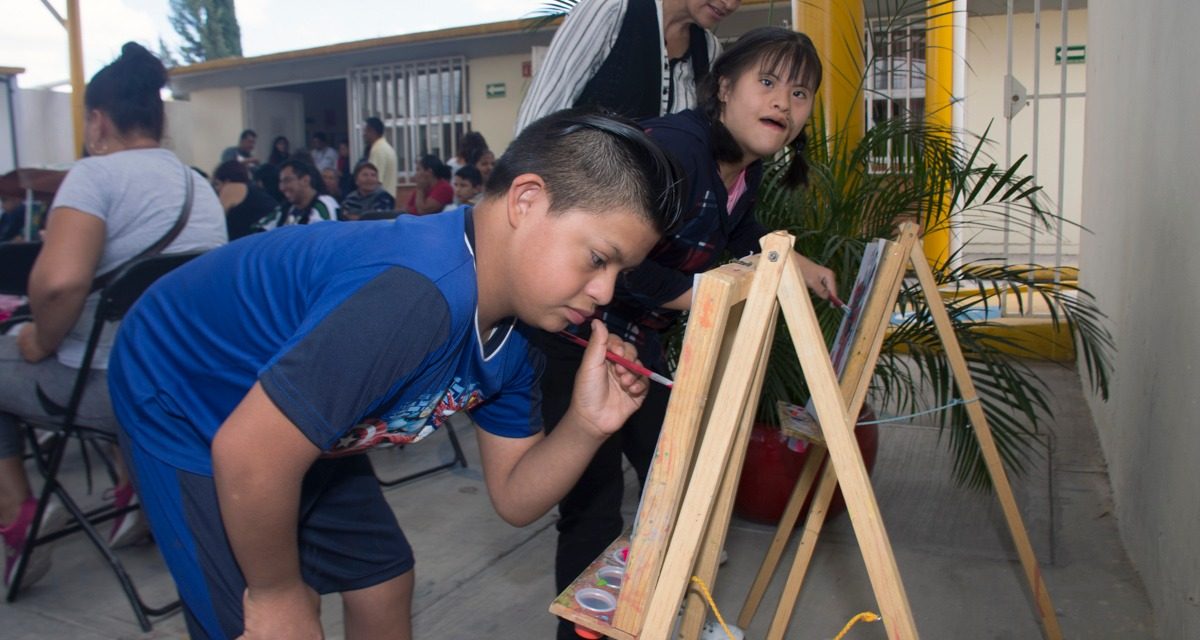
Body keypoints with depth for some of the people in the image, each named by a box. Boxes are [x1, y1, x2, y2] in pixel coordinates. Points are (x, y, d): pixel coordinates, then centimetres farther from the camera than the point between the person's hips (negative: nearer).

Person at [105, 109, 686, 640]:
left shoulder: (511, 338, -10)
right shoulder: (418, 294, -40)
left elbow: (514, 498, -3)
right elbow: (249, 458, -35)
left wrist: (586, 425, -23)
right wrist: (277, 591, -17)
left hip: (300, 424, 8)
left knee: (384, 585, 16)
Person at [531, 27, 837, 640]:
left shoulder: (745, 167, 3)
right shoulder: (675, 148, -27)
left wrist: (796, 263, 16)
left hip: (641, 338, 10)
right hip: (574, 340, -9)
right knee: (593, 507, -6)